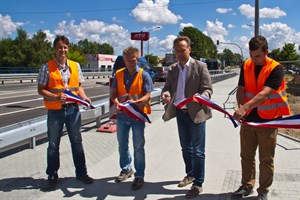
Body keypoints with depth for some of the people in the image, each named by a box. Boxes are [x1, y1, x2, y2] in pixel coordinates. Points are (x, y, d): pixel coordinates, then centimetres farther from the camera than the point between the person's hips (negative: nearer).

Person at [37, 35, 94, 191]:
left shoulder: (75, 66, 5)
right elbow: (40, 90, -5)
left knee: (77, 142, 12)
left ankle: (81, 172, 27)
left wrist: (84, 97, -7)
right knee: (53, 145, 9)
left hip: (73, 109, 3)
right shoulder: (47, 67, -5)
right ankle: (52, 177, 24)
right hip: (55, 111, -3)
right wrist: (56, 97, -21)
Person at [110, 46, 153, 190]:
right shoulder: (119, 74, 4)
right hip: (122, 115, 4)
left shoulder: (143, 75, -5)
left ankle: (139, 176, 18)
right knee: (122, 145, 17)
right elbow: (113, 93, 5)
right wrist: (117, 103, -17)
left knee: (138, 147, 5)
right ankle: (126, 169, 38)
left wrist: (135, 102, -28)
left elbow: (147, 95, -10)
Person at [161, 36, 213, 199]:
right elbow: (167, 87, 7)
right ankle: (190, 175, 39)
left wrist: (200, 97, -32)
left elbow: (208, 89, -10)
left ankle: (198, 184, 15)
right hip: (180, 113, 6)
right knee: (185, 147, 20)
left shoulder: (200, 67, -8)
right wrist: (165, 94, -18)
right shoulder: (172, 69, 8)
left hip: (196, 113, -5)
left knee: (197, 150, 2)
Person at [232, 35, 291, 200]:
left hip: (267, 121, -4)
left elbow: (264, 94, -28)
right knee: (246, 156, 14)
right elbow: (241, 89, 1)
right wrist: (241, 108, -18)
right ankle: (247, 186, 31)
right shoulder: (246, 66, 1)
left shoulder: (276, 69, -15)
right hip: (248, 119, 4)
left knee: (266, 159, 8)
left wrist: (245, 107, -40)